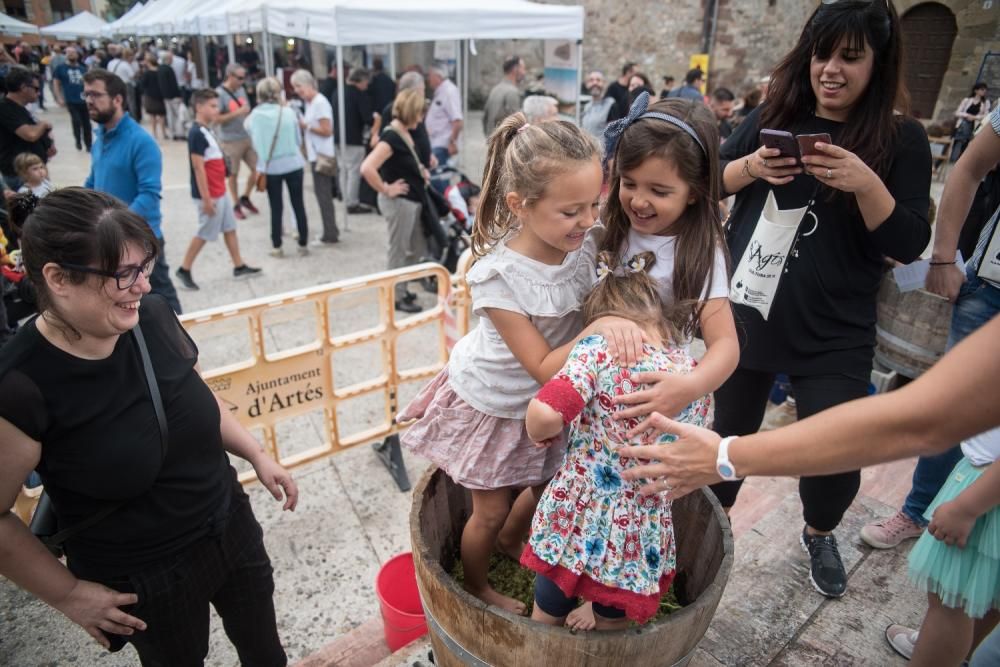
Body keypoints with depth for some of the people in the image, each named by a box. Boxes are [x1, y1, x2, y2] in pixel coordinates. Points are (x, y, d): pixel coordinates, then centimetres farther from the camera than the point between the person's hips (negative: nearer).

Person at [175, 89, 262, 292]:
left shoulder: (206, 131, 11)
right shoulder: (197, 134, -19)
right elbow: (198, 168, -22)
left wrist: (216, 194, 19)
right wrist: (206, 199, -22)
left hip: (220, 192, 9)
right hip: (210, 195, -9)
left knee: (230, 228, 14)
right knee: (204, 233, 2)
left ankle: (239, 267, 24)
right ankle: (184, 270, 15)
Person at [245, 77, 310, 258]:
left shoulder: (253, 116, -5)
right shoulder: (288, 112, -7)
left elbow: (254, 144, 7)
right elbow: (298, 140, 3)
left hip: (270, 168, 1)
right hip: (293, 164, -1)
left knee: (276, 207, 10)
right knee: (298, 205, 9)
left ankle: (277, 247, 16)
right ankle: (303, 244, 15)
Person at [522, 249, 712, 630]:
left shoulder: (599, 348, -16)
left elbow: (544, 414, -30)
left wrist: (540, 435, -9)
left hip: (573, 519, -3)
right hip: (642, 537, 4)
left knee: (546, 621, 25)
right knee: (611, 627, 30)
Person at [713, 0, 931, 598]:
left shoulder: (902, 139, -3)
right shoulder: (773, 115, 3)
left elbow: (909, 245, -9)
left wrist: (866, 183, -25)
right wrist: (752, 167, -15)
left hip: (834, 334, -1)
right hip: (746, 311, 2)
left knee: (836, 457, 1)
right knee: (729, 433, 15)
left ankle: (819, 535, 36)